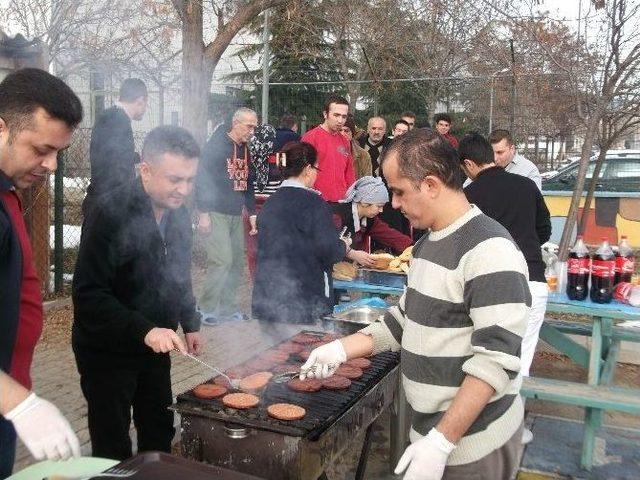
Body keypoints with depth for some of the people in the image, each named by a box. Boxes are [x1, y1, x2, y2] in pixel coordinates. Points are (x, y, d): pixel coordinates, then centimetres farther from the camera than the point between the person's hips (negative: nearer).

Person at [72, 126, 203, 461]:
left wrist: (190, 323, 14)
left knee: (160, 434, 16)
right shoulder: (111, 214, -22)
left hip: (156, 345, 6)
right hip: (107, 350, -6)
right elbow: (88, 295, -25)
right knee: (113, 449, 5)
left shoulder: (178, 213, 1)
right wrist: (143, 330, -33)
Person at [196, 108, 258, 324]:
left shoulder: (245, 151, 15)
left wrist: (252, 214, 18)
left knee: (238, 262, 6)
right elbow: (202, 180, -13)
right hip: (215, 213, -8)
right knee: (222, 260, -13)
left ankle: (228, 307, 18)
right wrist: (203, 214, -17)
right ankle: (206, 308, 0)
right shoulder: (216, 145, -9)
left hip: (236, 215, 8)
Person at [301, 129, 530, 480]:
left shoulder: (489, 251, -21)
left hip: (472, 443, -8)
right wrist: (342, 349, 6)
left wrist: (441, 441, -24)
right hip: (430, 429, 8)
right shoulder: (427, 243, 8)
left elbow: (496, 361, -24)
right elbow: (406, 318, 16)